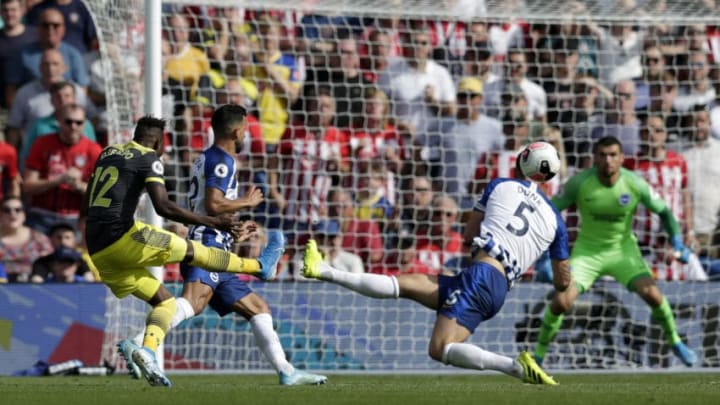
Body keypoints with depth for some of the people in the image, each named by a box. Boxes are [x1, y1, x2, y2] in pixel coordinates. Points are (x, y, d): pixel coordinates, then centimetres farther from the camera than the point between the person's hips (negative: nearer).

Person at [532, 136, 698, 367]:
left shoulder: (634, 184, -17)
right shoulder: (579, 183, -20)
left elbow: (663, 211, -1)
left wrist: (677, 242, -11)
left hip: (623, 248, 1)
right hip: (587, 250, 0)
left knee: (652, 294, -18)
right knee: (561, 301, -18)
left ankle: (675, 342, 10)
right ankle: (539, 353, 4)